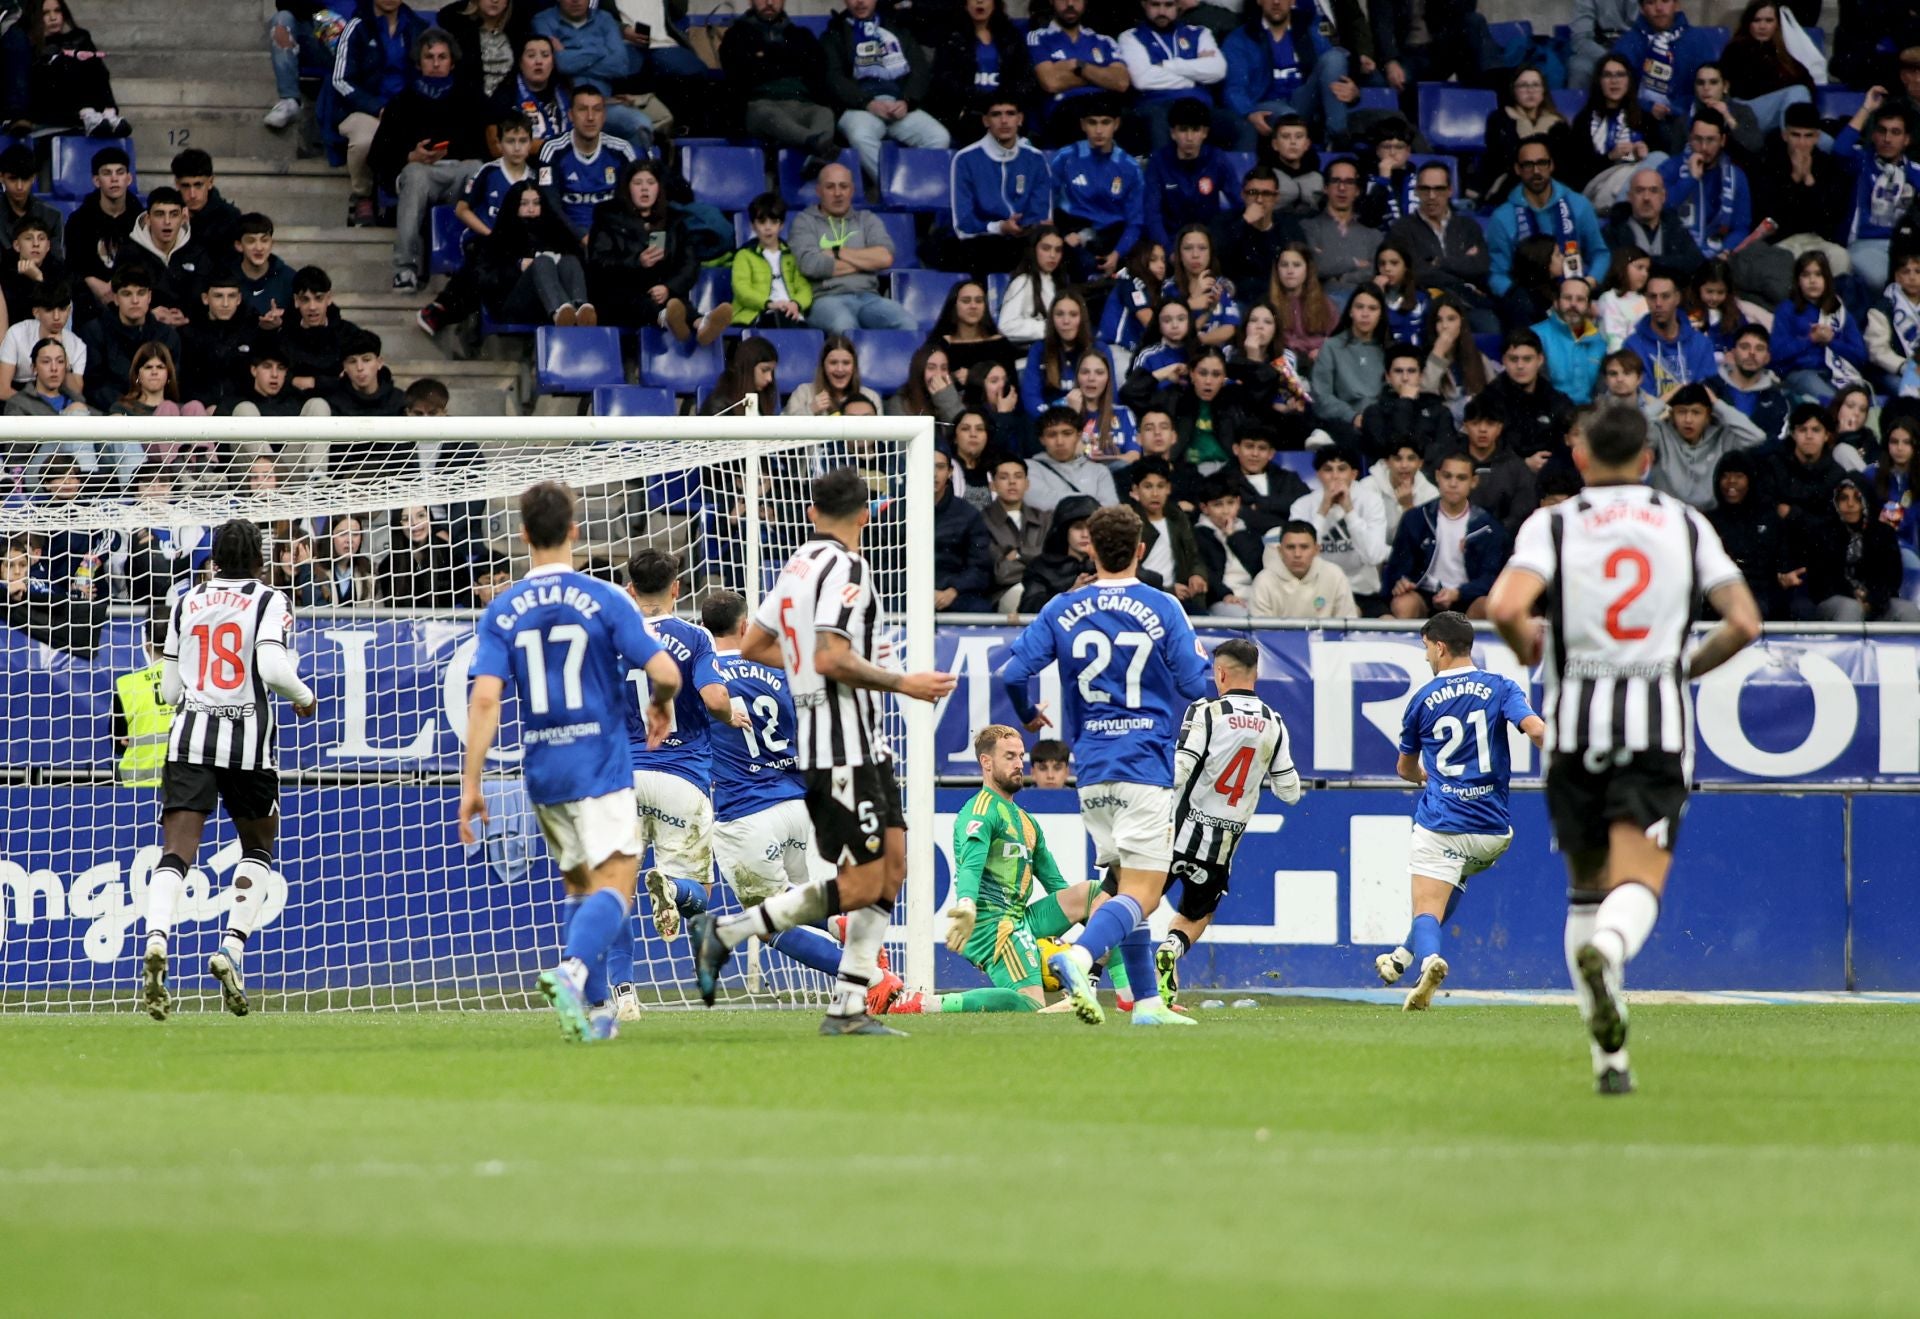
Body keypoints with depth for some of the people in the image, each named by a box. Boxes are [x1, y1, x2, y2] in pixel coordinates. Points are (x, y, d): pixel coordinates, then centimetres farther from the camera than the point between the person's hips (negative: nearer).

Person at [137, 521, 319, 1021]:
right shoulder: (268, 601, 2)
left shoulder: (186, 603, 12)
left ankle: (156, 941, -35)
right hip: (248, 738, -2)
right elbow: (274, 667, -13)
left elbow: (170, 690, 13)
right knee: (258, 848, 20)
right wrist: (304, 696, 6)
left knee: (176, 852, -8)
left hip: (189, 736, 2)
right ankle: (231, 948, 2)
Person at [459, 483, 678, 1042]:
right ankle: (573, 970, -35)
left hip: (543, 771, 4)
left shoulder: (502, 612, 1)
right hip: (601, 766, -4)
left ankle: (595, 1008, 18)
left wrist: (470, 784, -6)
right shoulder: (605, 600, -6)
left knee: (579, 886, 20)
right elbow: (665, 672, -11)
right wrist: (661, 705, 13)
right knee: (613, 886, -8)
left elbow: (485, 697, -9)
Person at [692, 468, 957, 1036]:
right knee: (862, 883, -10)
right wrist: (902, 683, -16)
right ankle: (726, 933, -7)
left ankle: (849, 1007, 7)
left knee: (892, 864, 8)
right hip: (843, 747, -10)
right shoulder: (846, 569, -14)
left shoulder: (799, 565, 13)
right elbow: (831, 658, -24)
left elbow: (754, 645, 20)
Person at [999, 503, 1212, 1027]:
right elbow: (1196, 684, -7)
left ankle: (1147, 1000, 13)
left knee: (1127, 884, 15)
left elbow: (1012, 672, -1)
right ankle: (1078, 957, -34)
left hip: (1091, 767, 4)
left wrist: (1027, 715, 21)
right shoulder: (1162, 608, -5)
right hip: (1146, 764, -4)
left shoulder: (1061, 610, 3)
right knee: (1142, 893, -9)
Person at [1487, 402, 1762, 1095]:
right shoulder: (1686, 524, 8)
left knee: (1586, 887, 14)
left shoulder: (1552, 525, 1)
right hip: (1659, 721, 0)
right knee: (1639, 884, -10)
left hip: (1575, 721, 0)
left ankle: (1609, 1055, 12)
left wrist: (1526, 647, 7)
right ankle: (1606, 950, -46)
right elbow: (1744, 622, 3)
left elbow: (1505, 607, -15)